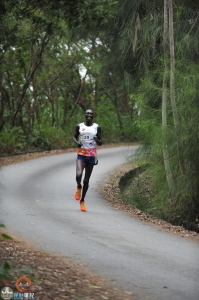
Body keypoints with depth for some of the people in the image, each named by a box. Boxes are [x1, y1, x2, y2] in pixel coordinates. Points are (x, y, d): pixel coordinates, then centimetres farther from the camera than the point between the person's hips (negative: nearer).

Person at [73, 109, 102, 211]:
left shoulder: (97, 127, 3)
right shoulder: (79, 126, 4)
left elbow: (100, 143, 8)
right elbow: (74, 137, 18)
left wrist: (98, 140, -16)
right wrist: (76, 142, -5)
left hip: (92, 155, 1)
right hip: (81, 154, -1)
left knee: (86, 180, 5)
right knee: (79, 175, -24)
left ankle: (82, 201, 21)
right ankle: (78, 187, 10)